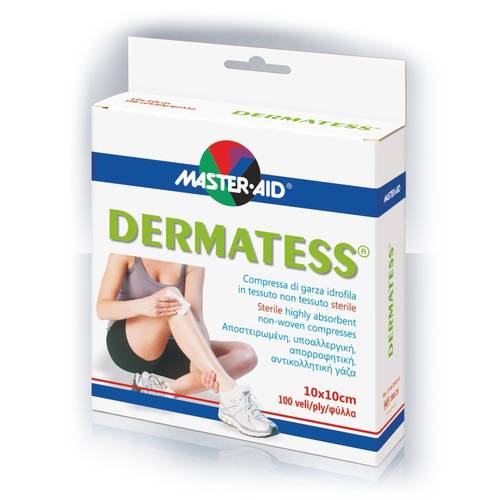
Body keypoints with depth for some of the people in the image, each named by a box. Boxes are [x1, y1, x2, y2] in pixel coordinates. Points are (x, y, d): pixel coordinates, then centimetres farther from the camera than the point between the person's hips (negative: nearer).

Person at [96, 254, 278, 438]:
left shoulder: (192, 264, -3)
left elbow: (196, 319, -15)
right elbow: (102, 308, -17)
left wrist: (208, 368, -34)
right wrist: (142, 305, -39)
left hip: (165, 351, 4)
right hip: (126, 346, -4)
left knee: (245, 355, -17)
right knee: (172, 295, -33)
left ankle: (166, 389, -30)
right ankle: (231, 396, -43)